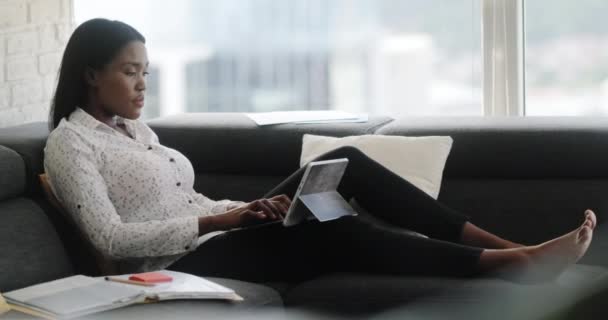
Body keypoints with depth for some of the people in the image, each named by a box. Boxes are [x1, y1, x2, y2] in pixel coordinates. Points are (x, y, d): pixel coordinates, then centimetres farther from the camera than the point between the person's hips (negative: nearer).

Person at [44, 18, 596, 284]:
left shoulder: (134, 128, 19)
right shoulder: (69, 142, -7)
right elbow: (112, 238, -18)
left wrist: (245, 209, -2)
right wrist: (218, 221, -20)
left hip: (214, 234, 8)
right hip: (182, 265, -8)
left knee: (344, 163, -9)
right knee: (339, 234, -26)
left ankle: (502, 242, -13)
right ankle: (515, 262, -26)